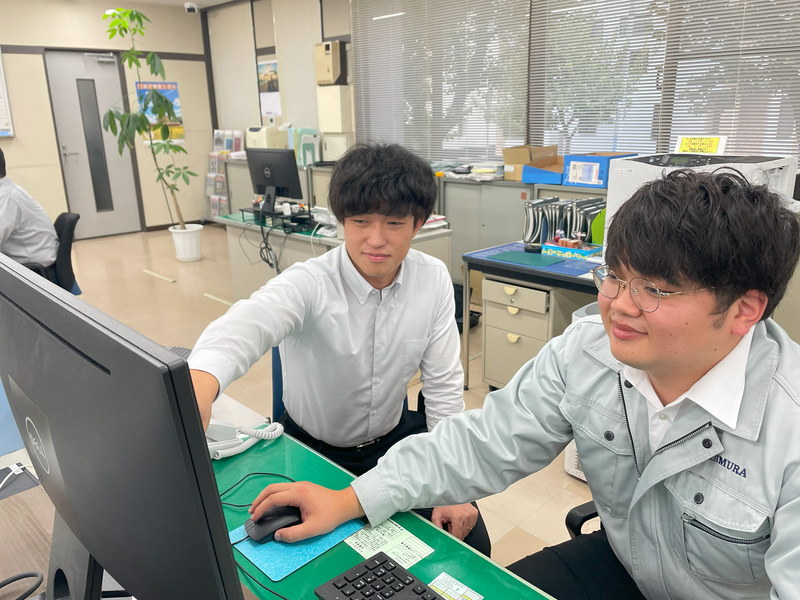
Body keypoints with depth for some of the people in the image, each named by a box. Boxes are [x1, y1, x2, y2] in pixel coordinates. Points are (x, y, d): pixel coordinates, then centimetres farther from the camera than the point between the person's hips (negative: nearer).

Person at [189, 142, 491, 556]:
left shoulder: (434, 279, -11)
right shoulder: (308, 284, -25)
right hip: (312, 451, -2)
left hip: (395, 437, 3)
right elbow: (245, 325, -47)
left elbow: (443, 383, -6)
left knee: (471, 543, -5)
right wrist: (199, 385, -70)